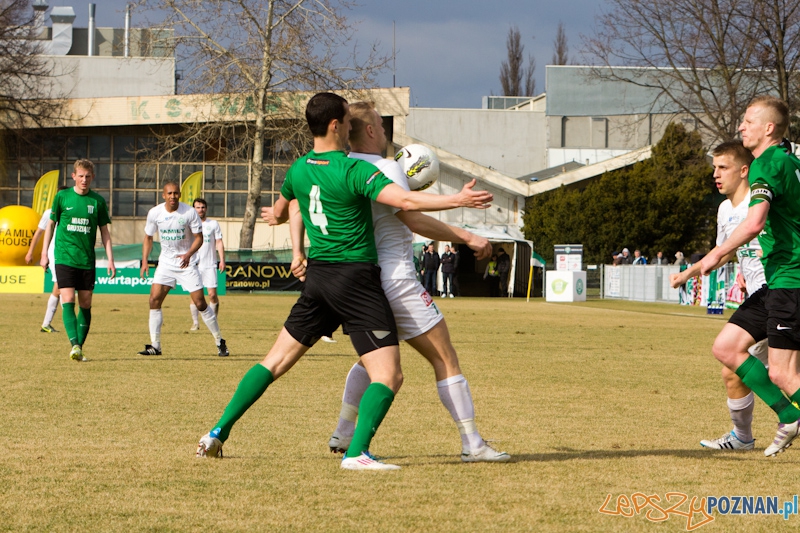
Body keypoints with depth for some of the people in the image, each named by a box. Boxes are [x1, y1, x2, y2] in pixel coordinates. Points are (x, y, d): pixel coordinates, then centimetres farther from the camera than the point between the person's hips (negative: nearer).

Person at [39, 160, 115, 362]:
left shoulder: (98, 201, 5)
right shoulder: (62, 197, 2)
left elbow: (104, 231, 11)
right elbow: (51, 224, 10)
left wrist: (110, 259, 5)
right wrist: (44, 254, 6)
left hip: (87, 261, 2)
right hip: (64, 258, -2)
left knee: (85, 305, 3)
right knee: (68, 301, -15)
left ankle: (79, 348, 12)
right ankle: (74, 344, -24)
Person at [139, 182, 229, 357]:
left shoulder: (190, 213, -13)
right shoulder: (154, 213, -5)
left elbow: (199, 237, -8)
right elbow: (148, 237, 8)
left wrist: (188, 254, -26)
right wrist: (144, 261, -2)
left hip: (187, 263, -3)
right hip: (166, 263, 3)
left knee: (200, 303, -6)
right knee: (154, 299, -9)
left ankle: (219, 341, 9)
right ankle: (155, 346, -2)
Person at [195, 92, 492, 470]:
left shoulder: (298, 170, 7)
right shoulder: (353, 170, -15)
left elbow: (281, 212, 28)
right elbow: (407, 201, -25)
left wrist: (275, 216, 50)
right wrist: (458, 200, -21)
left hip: (317, 277, 7)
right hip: (356, 279, -7)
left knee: (276, 361, 17)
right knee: (388, 376, -7)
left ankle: (218, 433, 17)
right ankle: (357, 452, -21)